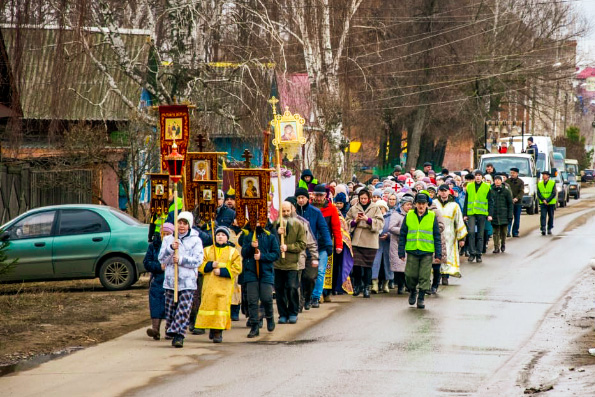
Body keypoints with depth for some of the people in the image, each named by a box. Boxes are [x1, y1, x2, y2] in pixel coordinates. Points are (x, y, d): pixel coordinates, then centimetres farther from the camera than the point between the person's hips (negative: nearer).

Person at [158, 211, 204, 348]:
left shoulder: (195, 240, 4)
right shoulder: (168, 239, 13)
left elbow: (198, 260, -5)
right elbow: (161, 258, 3)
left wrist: (181, 260, -14)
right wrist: (171, 248, -14)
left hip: (188, 281, -3)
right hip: (170, 280, 3)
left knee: (184, 309, -11)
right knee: (170, 308, 6)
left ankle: (178, 336, -11)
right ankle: (171, 332, 22)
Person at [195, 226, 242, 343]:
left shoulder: (233, 252, 7)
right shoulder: (207, 250, 13)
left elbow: (237, 268, 0)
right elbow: (200, 266, 7)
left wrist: (222, 271, -11)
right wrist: (210, 265, -12)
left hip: (225, 285, -2)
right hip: (209, 284, 2)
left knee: (222, 306, -10)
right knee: (209, 305, 0)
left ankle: (218, 331, -10)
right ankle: (211, 328, 18)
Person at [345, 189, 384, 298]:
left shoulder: (375, 208, 5)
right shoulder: (353, 209, 11)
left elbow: (380, 223, -3)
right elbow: (348, 222, 13)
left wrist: (368, 219, -14)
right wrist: (355, 221, -6)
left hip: (370, 242, -1)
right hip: (356, 241, 1)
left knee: (368, 265, -1)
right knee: (356, 264, -6)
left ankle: (366, 288, 10)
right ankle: (357, 285, 13)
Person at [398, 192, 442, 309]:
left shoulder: (432, 217, 3)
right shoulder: (409, 216, 5)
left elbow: (437, 237, 5)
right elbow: (402, 235, 8)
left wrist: (438, 254, 1)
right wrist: (401, 252, 3)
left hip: (427, 252, -1)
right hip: (412, 251, 1)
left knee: (424, 277, -2)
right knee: (410, 275, 1)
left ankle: (421, 298, 8)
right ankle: (413, 292, 29)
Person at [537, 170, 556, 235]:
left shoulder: (553, 183, -2)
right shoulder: (539, 183, 6)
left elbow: (554, 193, -8)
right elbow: (538, 193, 2)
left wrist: (547, 200, -17)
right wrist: (543, 200, -13)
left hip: (551, 203, -1)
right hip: (543, 203, 1)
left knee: (551, 216, 8)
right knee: (543, 216, -11)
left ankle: (549, 229, 21)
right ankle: (543, 229, -18)